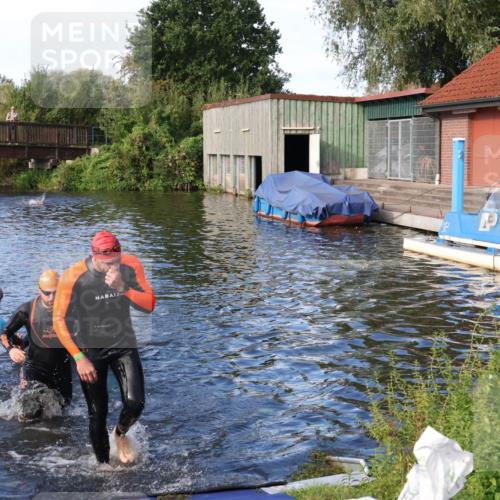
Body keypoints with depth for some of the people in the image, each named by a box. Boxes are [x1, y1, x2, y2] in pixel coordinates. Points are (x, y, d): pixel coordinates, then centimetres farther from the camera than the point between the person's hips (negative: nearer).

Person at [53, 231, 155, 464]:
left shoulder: (131, 266, -12)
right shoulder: (73, 277, -20)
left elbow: (150, 305, -11)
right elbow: (59, 320, -13)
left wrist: (123, 288, -28)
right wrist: (79, 358, -18)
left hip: (123, 344, 2)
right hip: (90, 349, -2)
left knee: (135, 403, -12)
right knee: (98, 414, 4)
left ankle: (120, 434, 22)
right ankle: (103, 464, 26)